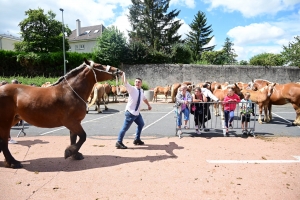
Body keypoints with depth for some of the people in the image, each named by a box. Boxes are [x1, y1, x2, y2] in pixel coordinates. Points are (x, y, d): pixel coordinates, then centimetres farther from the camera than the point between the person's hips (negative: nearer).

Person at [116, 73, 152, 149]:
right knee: (125, 128, -7)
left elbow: (144, 98, 28)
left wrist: (148, 105, 34)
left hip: (137, 112, 9)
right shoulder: (132, 89, -12)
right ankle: (119, 142, 4)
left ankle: (137, 139, 38)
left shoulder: (141, 91, 10)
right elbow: (125, 83, -28)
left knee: (141, 124, 24)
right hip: (130, 112, -9)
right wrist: (123, 74, -38)